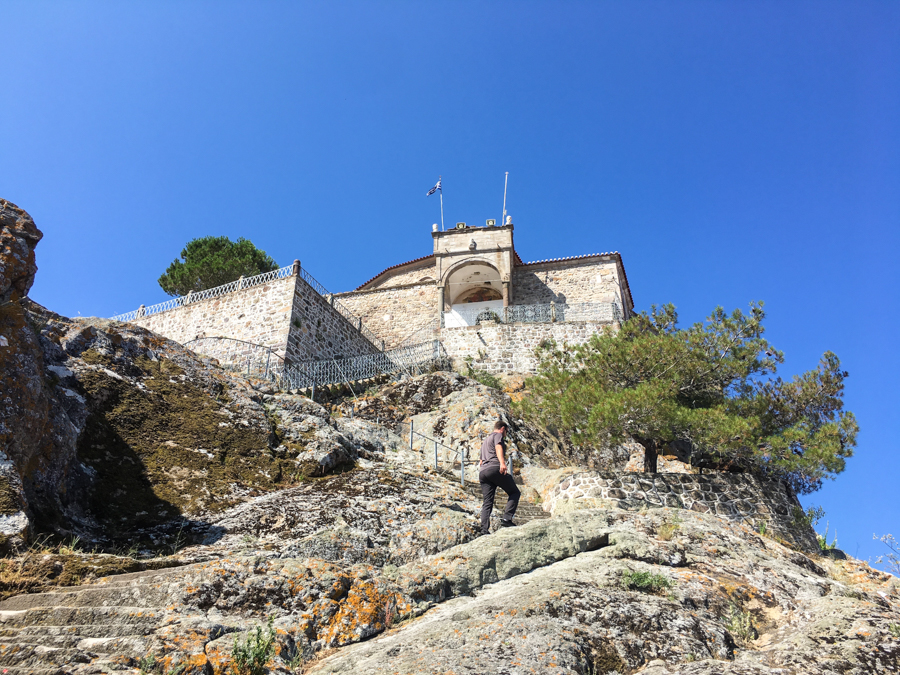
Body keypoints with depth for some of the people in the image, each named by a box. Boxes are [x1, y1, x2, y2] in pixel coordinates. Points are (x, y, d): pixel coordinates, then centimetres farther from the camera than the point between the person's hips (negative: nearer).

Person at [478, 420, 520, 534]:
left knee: (487, 502, 2)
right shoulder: (498, 435, 9)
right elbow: (498, 447, -12)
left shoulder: (485, 440, 35)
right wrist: (502, 462, -26)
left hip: (482, 472, 8)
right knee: (514, 492, 1)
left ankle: (484, 529, -11)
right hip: (494, 468, -8)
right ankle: (506, 518, -16)